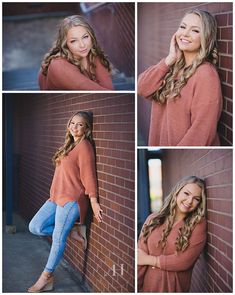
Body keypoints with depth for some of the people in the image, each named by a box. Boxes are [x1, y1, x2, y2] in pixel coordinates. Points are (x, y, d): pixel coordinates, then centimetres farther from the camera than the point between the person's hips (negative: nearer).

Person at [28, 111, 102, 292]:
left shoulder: (84, 146, -10)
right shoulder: (70, 145, 18)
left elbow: (88, 174, -15)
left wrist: (93, 201, -18)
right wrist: (54, 195, 19)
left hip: (72, 199, -9)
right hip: (57, 197, 9)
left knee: (58, 237, -5)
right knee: (35, 227, 1)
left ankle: (47, 277, 8)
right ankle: (72, 230, 13)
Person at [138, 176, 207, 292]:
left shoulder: (198, 225, -8)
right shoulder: (153, 219, -2)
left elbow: (184, 261, -16)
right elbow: (139, 260, -6)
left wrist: (149, 259, -10)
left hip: (175, 288, -1)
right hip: (146, 286, 1)